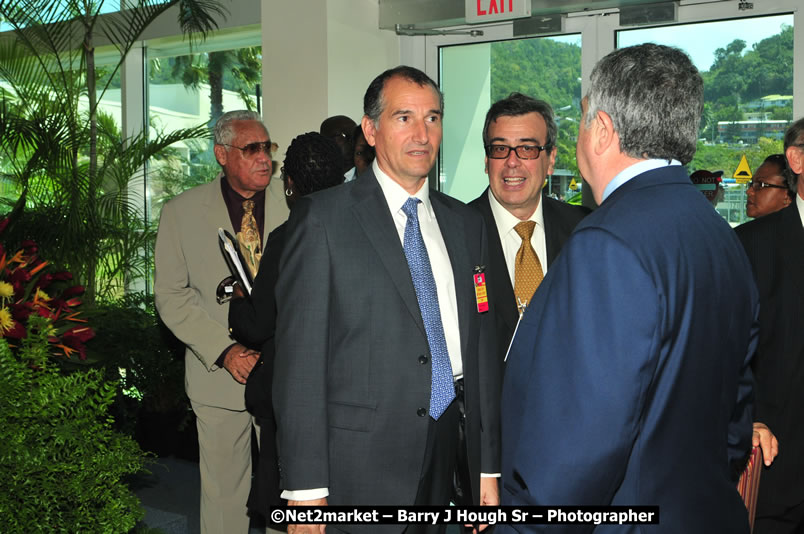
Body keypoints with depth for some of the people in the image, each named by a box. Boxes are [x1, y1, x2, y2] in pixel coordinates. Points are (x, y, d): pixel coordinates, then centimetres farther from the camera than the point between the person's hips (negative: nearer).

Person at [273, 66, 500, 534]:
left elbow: (481, 348, 11)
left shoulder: (465, 223, 10)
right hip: (357, 465, -4)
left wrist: (488, 466, 9)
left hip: (443, 456, 5)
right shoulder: (323, 217, -6)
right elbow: (300, 357, -10)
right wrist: (305, 488, -13)